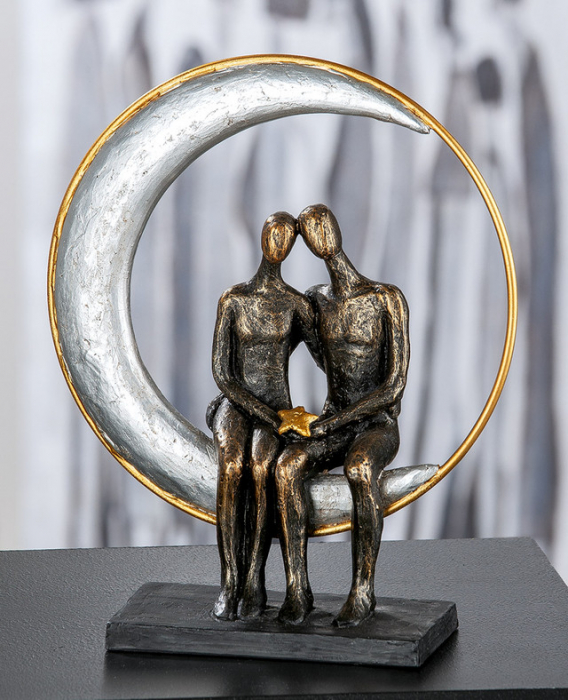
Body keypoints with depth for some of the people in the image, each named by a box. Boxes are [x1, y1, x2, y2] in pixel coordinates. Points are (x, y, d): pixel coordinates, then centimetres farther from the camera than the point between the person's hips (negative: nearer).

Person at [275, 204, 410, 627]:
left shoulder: (389, 299, -10)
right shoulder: (317, 299, 9)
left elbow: (396, 386, -16)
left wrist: (331, 422, -22)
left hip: (379, 429, -4)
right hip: (331, 428, 4)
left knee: (360, 471, -44)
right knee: (287, 467, -34)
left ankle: (363, 589, -32)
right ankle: (297, 589, -31)